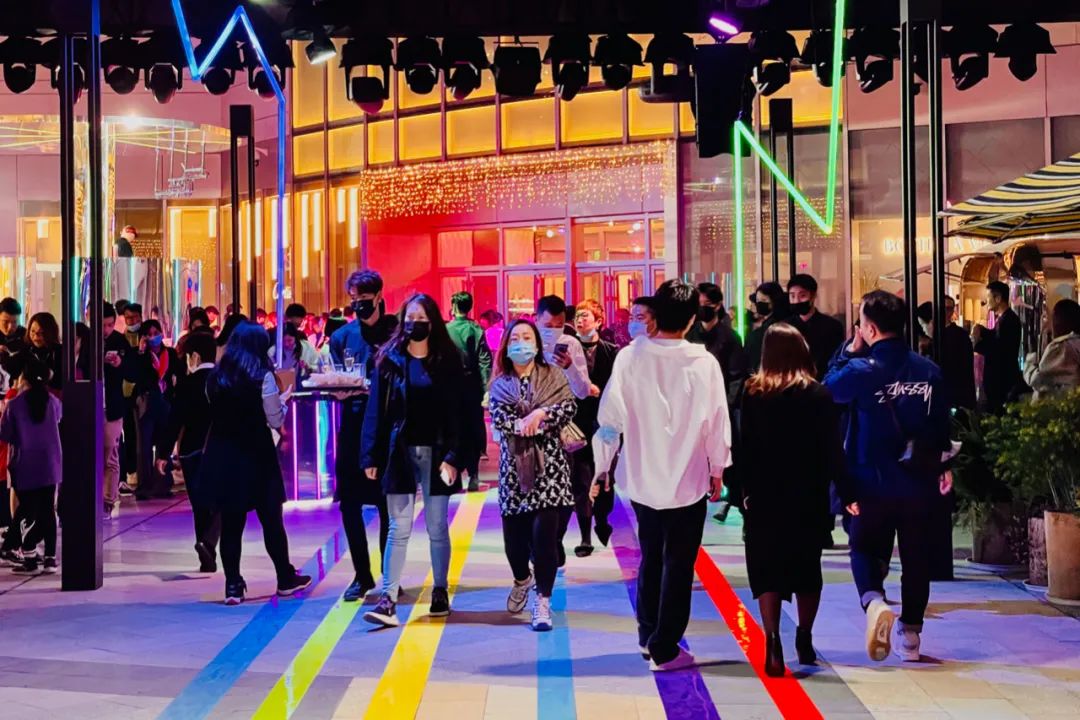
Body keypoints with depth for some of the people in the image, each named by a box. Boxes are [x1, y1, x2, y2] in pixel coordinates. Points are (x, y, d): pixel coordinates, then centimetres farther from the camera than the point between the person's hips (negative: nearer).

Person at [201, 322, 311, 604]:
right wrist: (283, 400, 10)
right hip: (256, 456, -4)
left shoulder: (216, 376, 4)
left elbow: (216, 412, 10)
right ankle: (286, 579, 19)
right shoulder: (262, 377, -10)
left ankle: (233, 585, 4)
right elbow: (276, 421, -8)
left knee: (231, 523, 6)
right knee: (272, 521, 8)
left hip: (222, 456, 4)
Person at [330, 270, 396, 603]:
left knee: (388, 506, 3)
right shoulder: (342, 336, 9)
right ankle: (362, 575, 18)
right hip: (353, 428, 3)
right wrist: (338, 389, -14)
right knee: (349, 504, 5)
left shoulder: (396, 333, -1)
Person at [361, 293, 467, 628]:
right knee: (399, 529, -2)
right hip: (400, 452, 0)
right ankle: (388, 600, -5)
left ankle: (440, 592, 22)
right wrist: (371, 457, -5)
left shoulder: (448, 361, 2)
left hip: (436, 452, 0)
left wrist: (455, 457, -11)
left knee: (438, 528, 9)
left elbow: (458, 412, -3)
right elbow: (376, 411, 1)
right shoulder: (389, 360, 3)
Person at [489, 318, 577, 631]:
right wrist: (533, 423, -14)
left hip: (548, 465, -1)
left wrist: (540, 413, -18)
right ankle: (522, 580, 34)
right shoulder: (500, 383, 9)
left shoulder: (553, 376, 6)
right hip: (514, 466, 2)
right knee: (514, 535, 2)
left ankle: (543, 601, 1)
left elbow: (568, 408, -6)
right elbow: (498, 420, -5)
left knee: (544, 534, -10)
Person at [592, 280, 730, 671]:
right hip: (689, 480, -3)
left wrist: (602, 467, 7)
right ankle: (664, 649, 9)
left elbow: (610, 418, -6)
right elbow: (717, 422, -7)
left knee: (650, 557, 21)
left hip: (641, 478, 3)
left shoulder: (629, 357, -10)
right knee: (678, 564, 7)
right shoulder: (704, 363, -14)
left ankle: (647, 635, 31)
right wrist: (717, 469, 8)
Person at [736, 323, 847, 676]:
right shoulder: (819, 396, -6)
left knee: (767, 568, 3)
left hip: (764, 495, -1)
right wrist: (843, 489, 0)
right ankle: (804, 639, 25)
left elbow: (742, 446, -6)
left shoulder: (751, 393, -6)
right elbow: (833, 449, -7)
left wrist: (742, 489, 0)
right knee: (807, 566, 17)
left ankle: (773, 643, -11)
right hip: (810, 496, 1)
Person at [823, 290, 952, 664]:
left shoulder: (861, 369, -14)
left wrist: (848, 351, 10)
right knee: (916, 558, 13)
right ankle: (910, 634, 18)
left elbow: (829, 388, 6)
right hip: (920, 482, 3)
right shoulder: (929, 370, -1)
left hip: (874, 482, -3)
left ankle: (874, 602, -17)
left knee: (866, 550, 11)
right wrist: (942, 465, 20)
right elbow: (942, 421, 8)